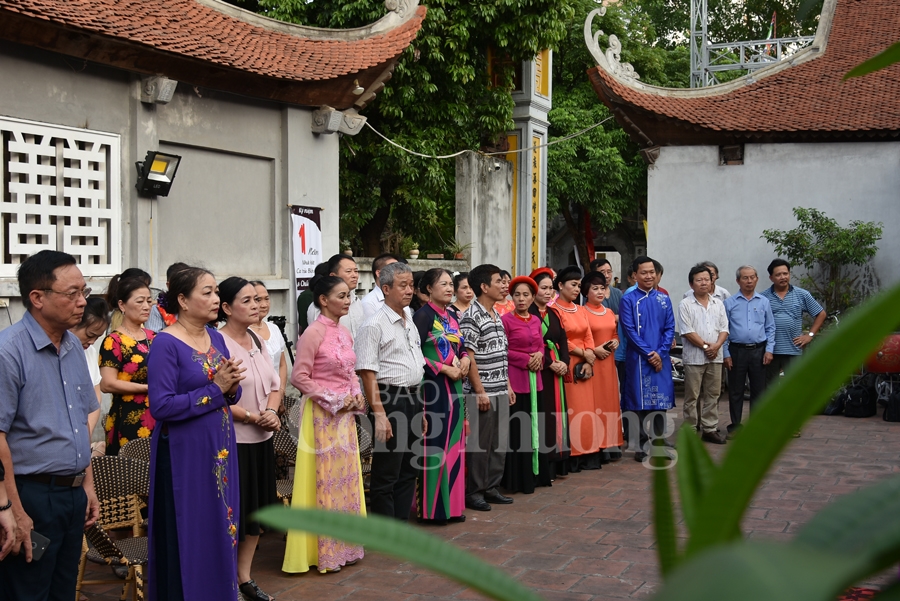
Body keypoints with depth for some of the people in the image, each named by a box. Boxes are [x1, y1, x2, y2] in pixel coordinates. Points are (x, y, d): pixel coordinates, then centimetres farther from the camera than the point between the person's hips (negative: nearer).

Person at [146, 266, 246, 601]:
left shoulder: (215, 338, 8)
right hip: (185, 455, -7)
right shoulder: (166, 344, -14)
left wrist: (231, 386, -9)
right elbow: (161, 406, -21)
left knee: (221, 531, 14)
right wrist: (215, 388, -18)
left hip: (220, 450, 7)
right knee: (189, 538, 2)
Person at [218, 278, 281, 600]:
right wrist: (254, 417, -18)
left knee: (256, 510, 15)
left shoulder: (257, 340, 9)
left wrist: (271, 411, -8)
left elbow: (274, 384, 11)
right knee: (233, 513, 0)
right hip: (232, 441, -8)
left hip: (261, 440, 8)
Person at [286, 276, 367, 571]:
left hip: (346, 415, 8)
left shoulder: (344, 332, 10)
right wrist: (334, 400, -16)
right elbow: (299, 377, -16)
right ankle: (325, 551, 12)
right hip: (323, 416, -7)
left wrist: (356, 395, -1)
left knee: (347, 478, 12)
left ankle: (344, 545, 24)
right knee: (326, 480, 0)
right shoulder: (314, 333, -14)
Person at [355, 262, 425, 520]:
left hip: (413, 399, 8)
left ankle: (402, 524, 24)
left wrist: (420, 407, 18)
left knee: (408, 469, 14)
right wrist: (379, 413, -21)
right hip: (390, 400, -8)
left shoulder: (410, 323, 14)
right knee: (386, 473, 0)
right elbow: (368, 373, -17)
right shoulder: (374, 325, -12)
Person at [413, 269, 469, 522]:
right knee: (433, 445, -5)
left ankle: (451, 503, 18)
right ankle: (431, 506, 3)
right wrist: (443, 369, -16)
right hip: (432, 387, -7)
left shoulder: (453, 315, 13)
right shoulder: (423, 315, -10)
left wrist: (465, 358, 0)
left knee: (453, 443, 9)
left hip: (454, 387, 8)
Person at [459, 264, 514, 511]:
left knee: (499, 443, 12)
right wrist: (480, 391, -17)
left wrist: (507, 385, 16)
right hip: (481, 394, -8)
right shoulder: (471, 318, -13)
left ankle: (491, 487, 23)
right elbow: (468, 358, -16)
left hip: (500, 392, 8)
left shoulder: (497, 317, 14)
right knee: (479, 444, -1)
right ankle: (473, 492, 9)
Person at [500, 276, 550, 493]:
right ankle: (517, 479, 4)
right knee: (516, 430, -3)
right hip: (515, 379, -6)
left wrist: (539, 355, -3)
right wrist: (525, 359, -13)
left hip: (534, 379, 6)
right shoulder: (506, 320, -7)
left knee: (534, 427, 11)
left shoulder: (535, 321, 11)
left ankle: (535, 474, 20)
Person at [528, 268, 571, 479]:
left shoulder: (553, 314, 15)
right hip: (539, 370, -7)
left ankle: (557, 463, 13)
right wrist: (550, 363, -15)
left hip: (558, 369, 7)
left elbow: (562, 340, 10)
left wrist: (564, 362, -6)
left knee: (556, 413, 7)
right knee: (542, 415, -8)